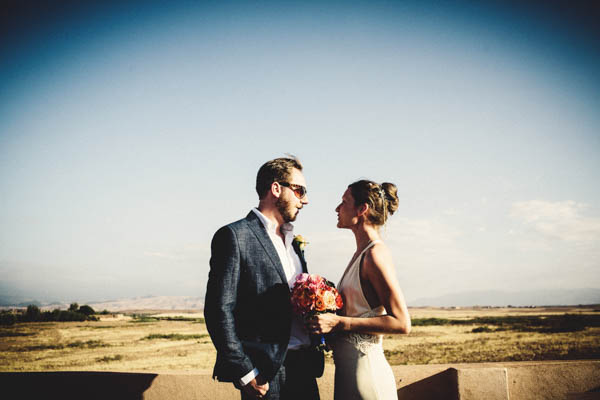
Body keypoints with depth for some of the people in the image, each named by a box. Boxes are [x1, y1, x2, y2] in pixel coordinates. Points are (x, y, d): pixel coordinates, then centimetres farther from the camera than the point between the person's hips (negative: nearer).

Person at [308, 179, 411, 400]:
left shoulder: (376, 254, -16)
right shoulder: (362, 253, 11)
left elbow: (401, 323, -19)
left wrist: (339, 322, -21)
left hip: (364, 370, -9)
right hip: (349, 367, 9)